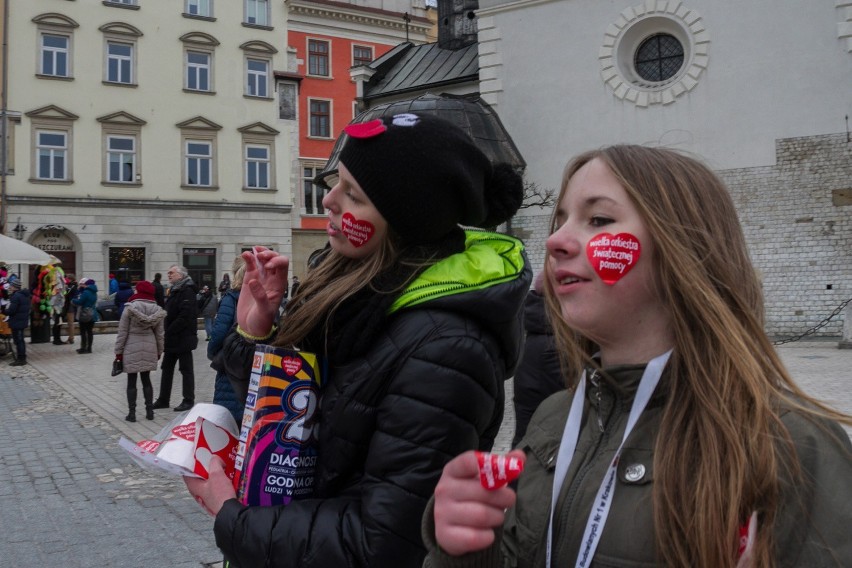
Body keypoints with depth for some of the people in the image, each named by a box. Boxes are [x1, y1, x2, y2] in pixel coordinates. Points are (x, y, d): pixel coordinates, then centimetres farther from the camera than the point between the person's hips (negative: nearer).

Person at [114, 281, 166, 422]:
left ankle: (131, 413, 8)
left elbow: (122, 332, -7)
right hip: (149, 348, 4)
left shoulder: (130, 308, -10)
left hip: (132, 349, -3)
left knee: (131, 381, 5)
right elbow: (159, 333, 5)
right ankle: (149, 411, 16)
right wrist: (159, 351, 15)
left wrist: (119, 351, 0)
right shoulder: (157, 310, 1)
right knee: (146, 379, 14)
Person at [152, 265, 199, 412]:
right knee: (167, 368, 13)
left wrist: (168, 333, -20)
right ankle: (163, 400, 21)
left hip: (183, 339, -10)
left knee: (186, 369, 0)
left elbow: (184, 317, -23)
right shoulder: (175, 290, 15)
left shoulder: (187, 291, -15)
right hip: (172, 339, 10)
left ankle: (188, 400, 9)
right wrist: (166, 333, 7)